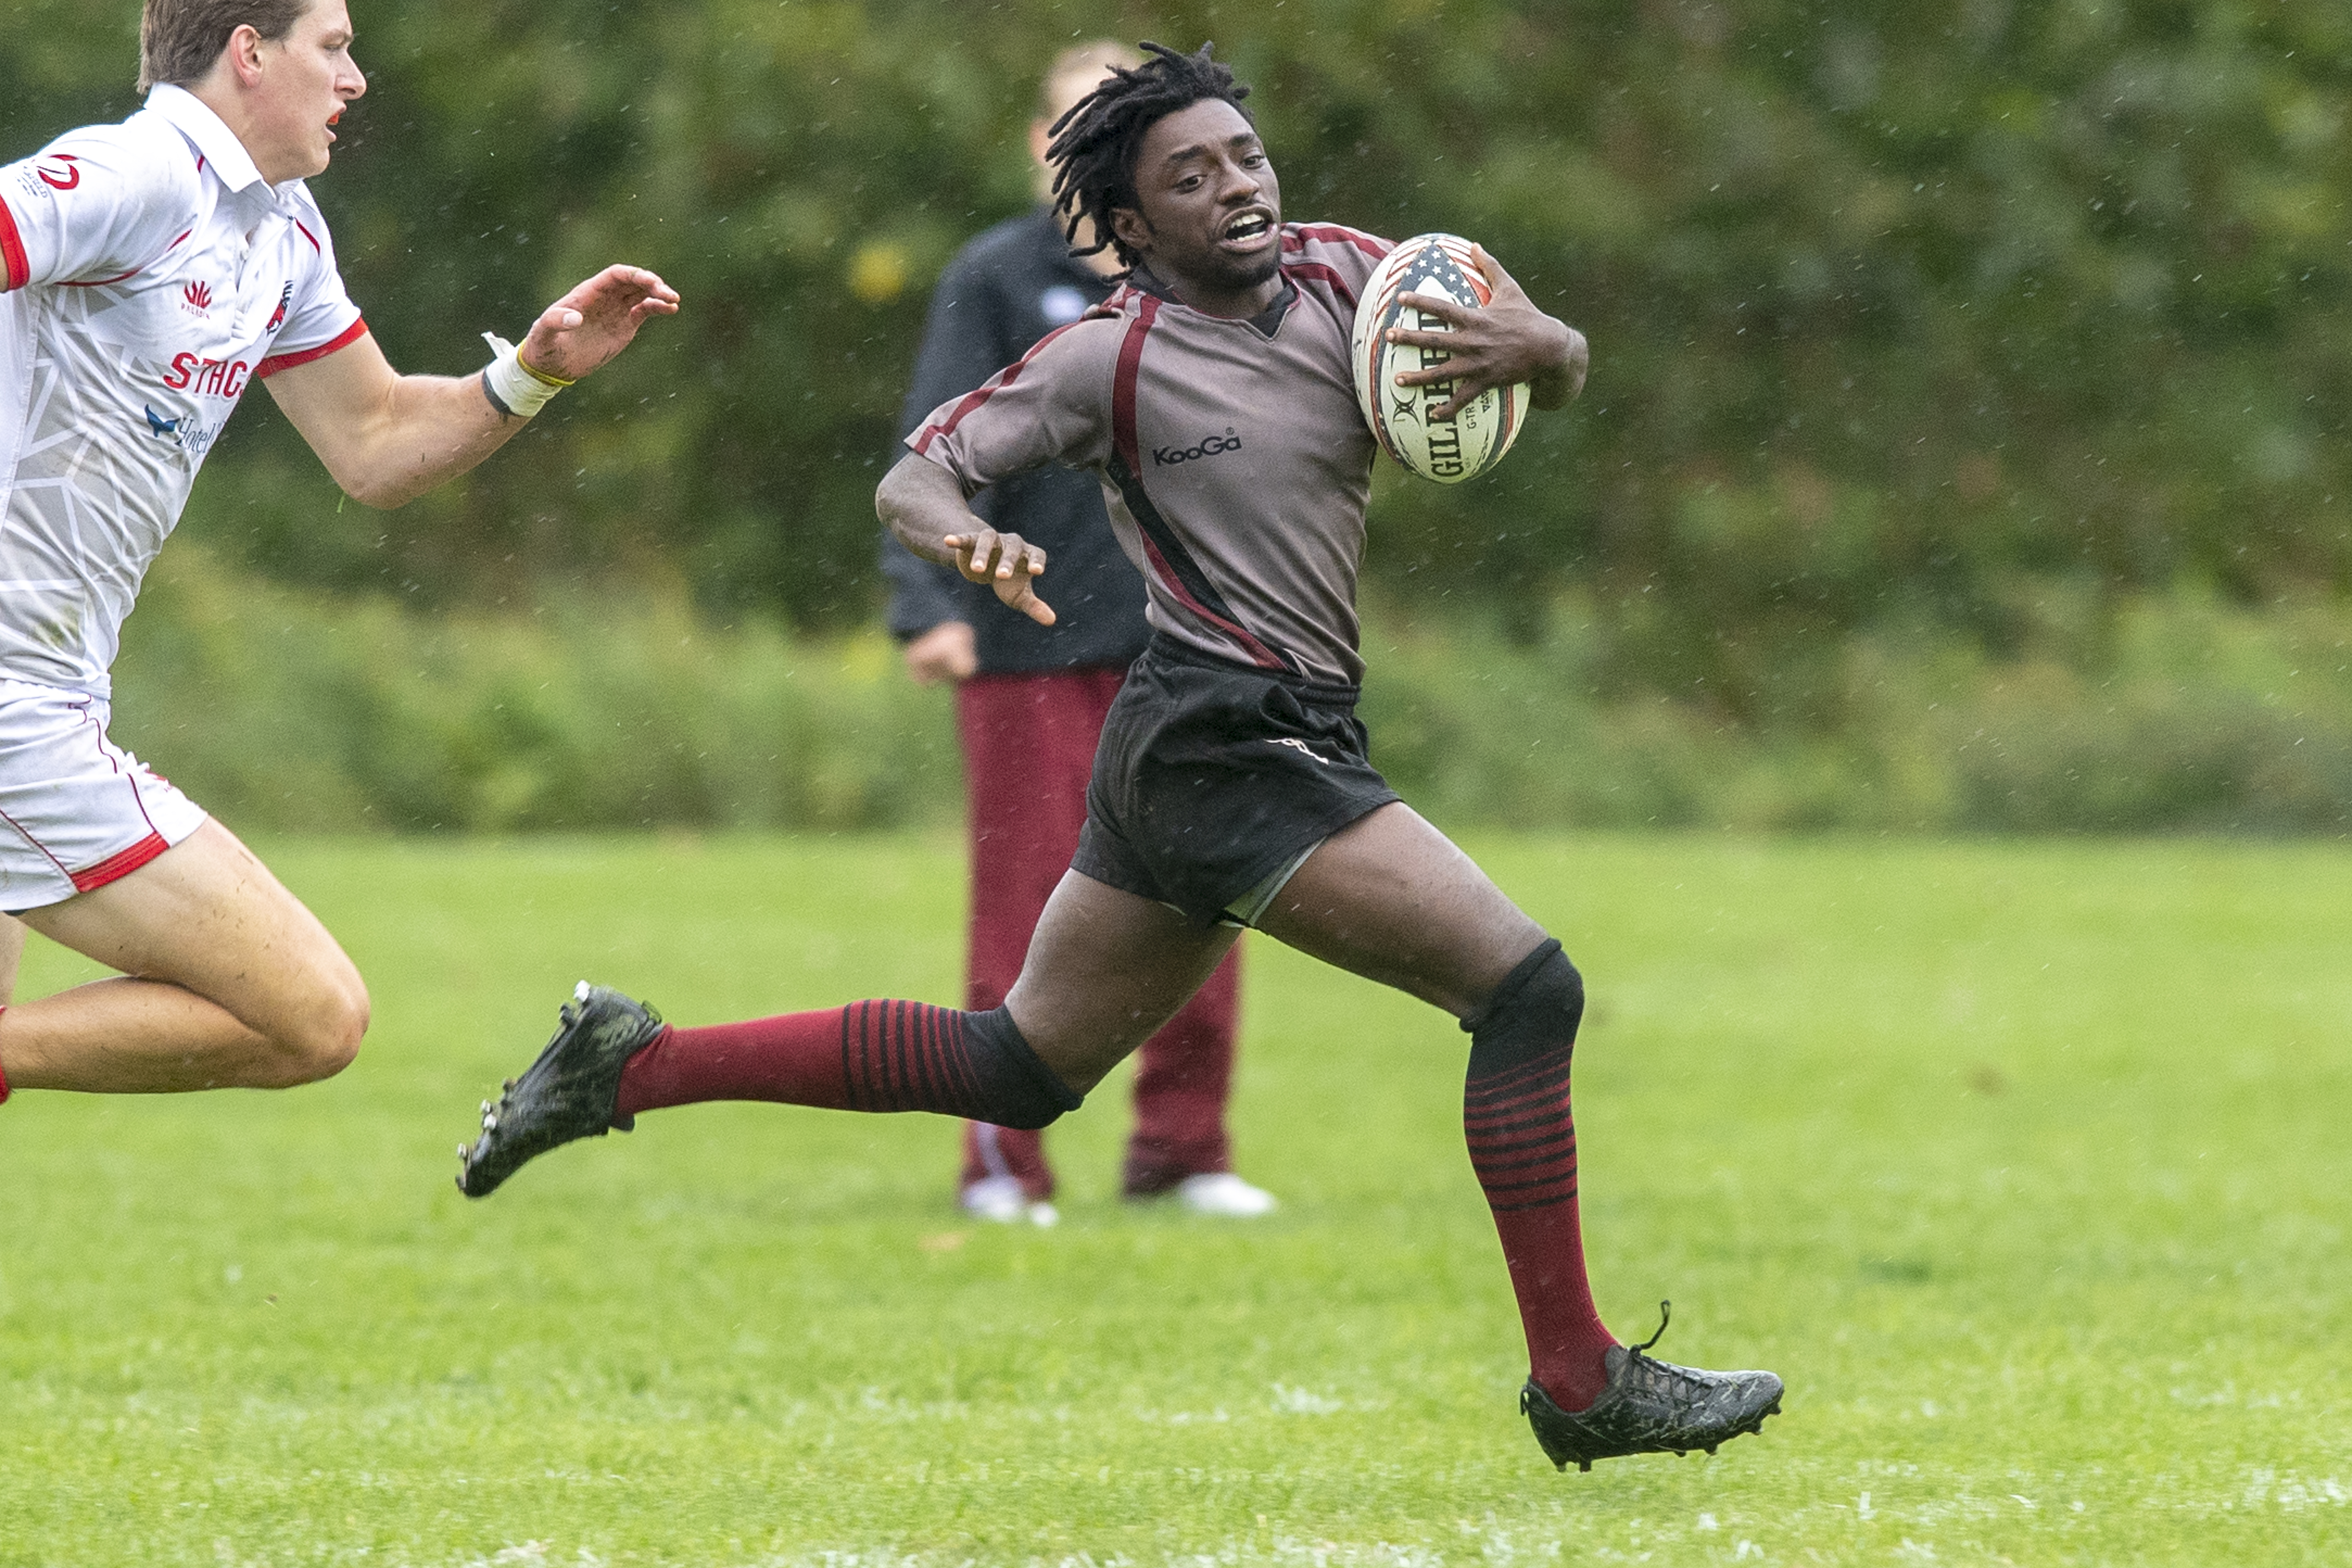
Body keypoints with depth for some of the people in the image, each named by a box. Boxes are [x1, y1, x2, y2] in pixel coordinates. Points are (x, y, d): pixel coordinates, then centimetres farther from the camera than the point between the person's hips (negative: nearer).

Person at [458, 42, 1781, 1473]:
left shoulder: (1344, 274, 7)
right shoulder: (1114, 357, -10)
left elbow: (1566, 369, 7)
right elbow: (915, 476, -7)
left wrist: (1530, 348, -18)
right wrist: (966, 539, -30)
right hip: (1231, 748, -8)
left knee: (1020, 1068, 17)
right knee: (1529, 988, -13)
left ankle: (631, 1063, 22)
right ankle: (1579, 1382, -8)